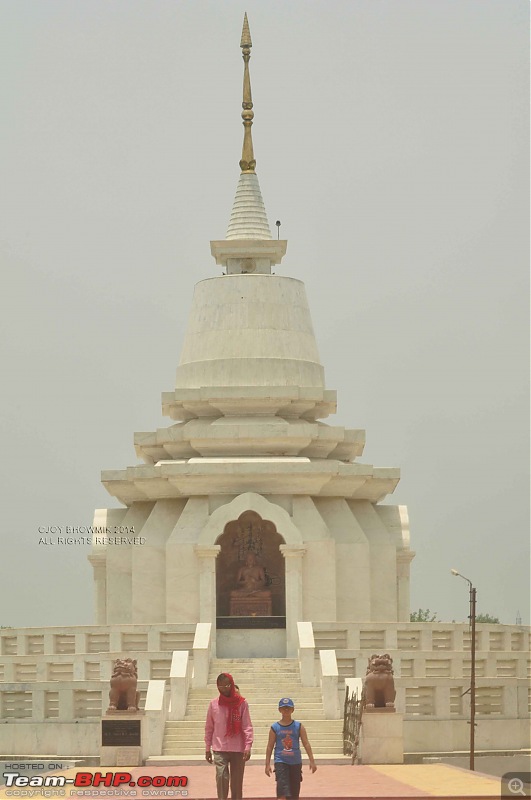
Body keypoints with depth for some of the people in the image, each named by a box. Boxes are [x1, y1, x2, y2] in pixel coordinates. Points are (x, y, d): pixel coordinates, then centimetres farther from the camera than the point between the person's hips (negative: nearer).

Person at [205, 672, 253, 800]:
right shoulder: (213, 704, 5)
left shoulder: (241, 703, 1)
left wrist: (248, 747, -11)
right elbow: (209, 728, 10)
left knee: (237, 782, 6)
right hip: (219, 749, 0)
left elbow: (247, 727, -2)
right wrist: (207, 749, 8)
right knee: (221, 777, -18)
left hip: (238, 749, 0)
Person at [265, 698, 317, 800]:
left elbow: (306, 744, 0)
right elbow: (270, 746, 4)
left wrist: (312, 761, -7)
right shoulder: (275, 727, 1)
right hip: (280, 762, -2)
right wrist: (267, 764, 1)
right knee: (283, 790, -16)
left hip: (296, 762, 2)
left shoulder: (298, 727, 2)